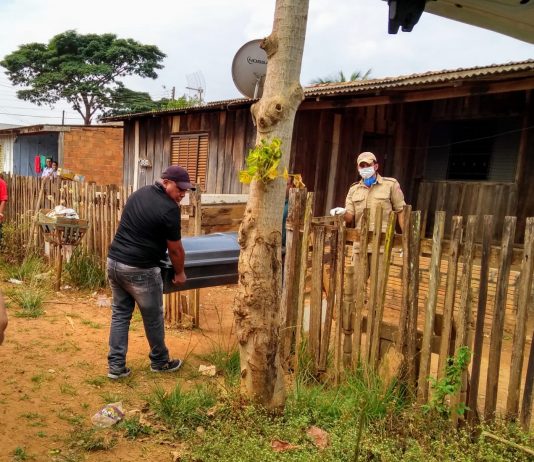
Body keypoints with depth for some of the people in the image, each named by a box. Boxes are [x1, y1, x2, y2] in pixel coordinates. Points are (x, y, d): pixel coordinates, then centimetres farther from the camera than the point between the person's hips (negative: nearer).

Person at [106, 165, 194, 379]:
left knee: (120, 314, 15)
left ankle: (116, 366, 17)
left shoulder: (139, 193, 10)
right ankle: (160, 362, 29)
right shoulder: (169, 209, -14)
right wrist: (179, 273, 9)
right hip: (140, 270, -7)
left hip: (114, 262, 8)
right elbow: (175, 249, -7)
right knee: (153, 318, 11)